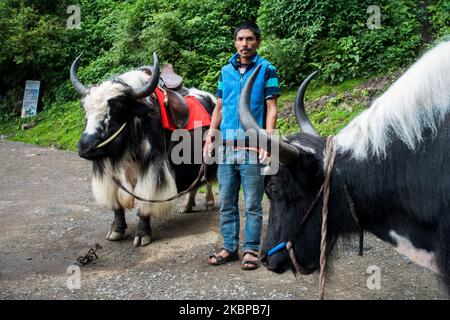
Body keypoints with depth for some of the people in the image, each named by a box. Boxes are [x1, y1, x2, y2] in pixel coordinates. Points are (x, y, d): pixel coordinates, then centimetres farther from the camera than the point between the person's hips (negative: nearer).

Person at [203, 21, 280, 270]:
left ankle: (251, 250, 13)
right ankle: (229, 247, 19)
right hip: (226, 147, 4)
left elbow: (271, 109, -3)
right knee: (227, 203, 9)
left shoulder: (266, 70, 2)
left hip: (252, 148, -4)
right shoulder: (226, 71, 14)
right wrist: (210, 137, 6)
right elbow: (219, 108, 17)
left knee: (252, 204, 2)